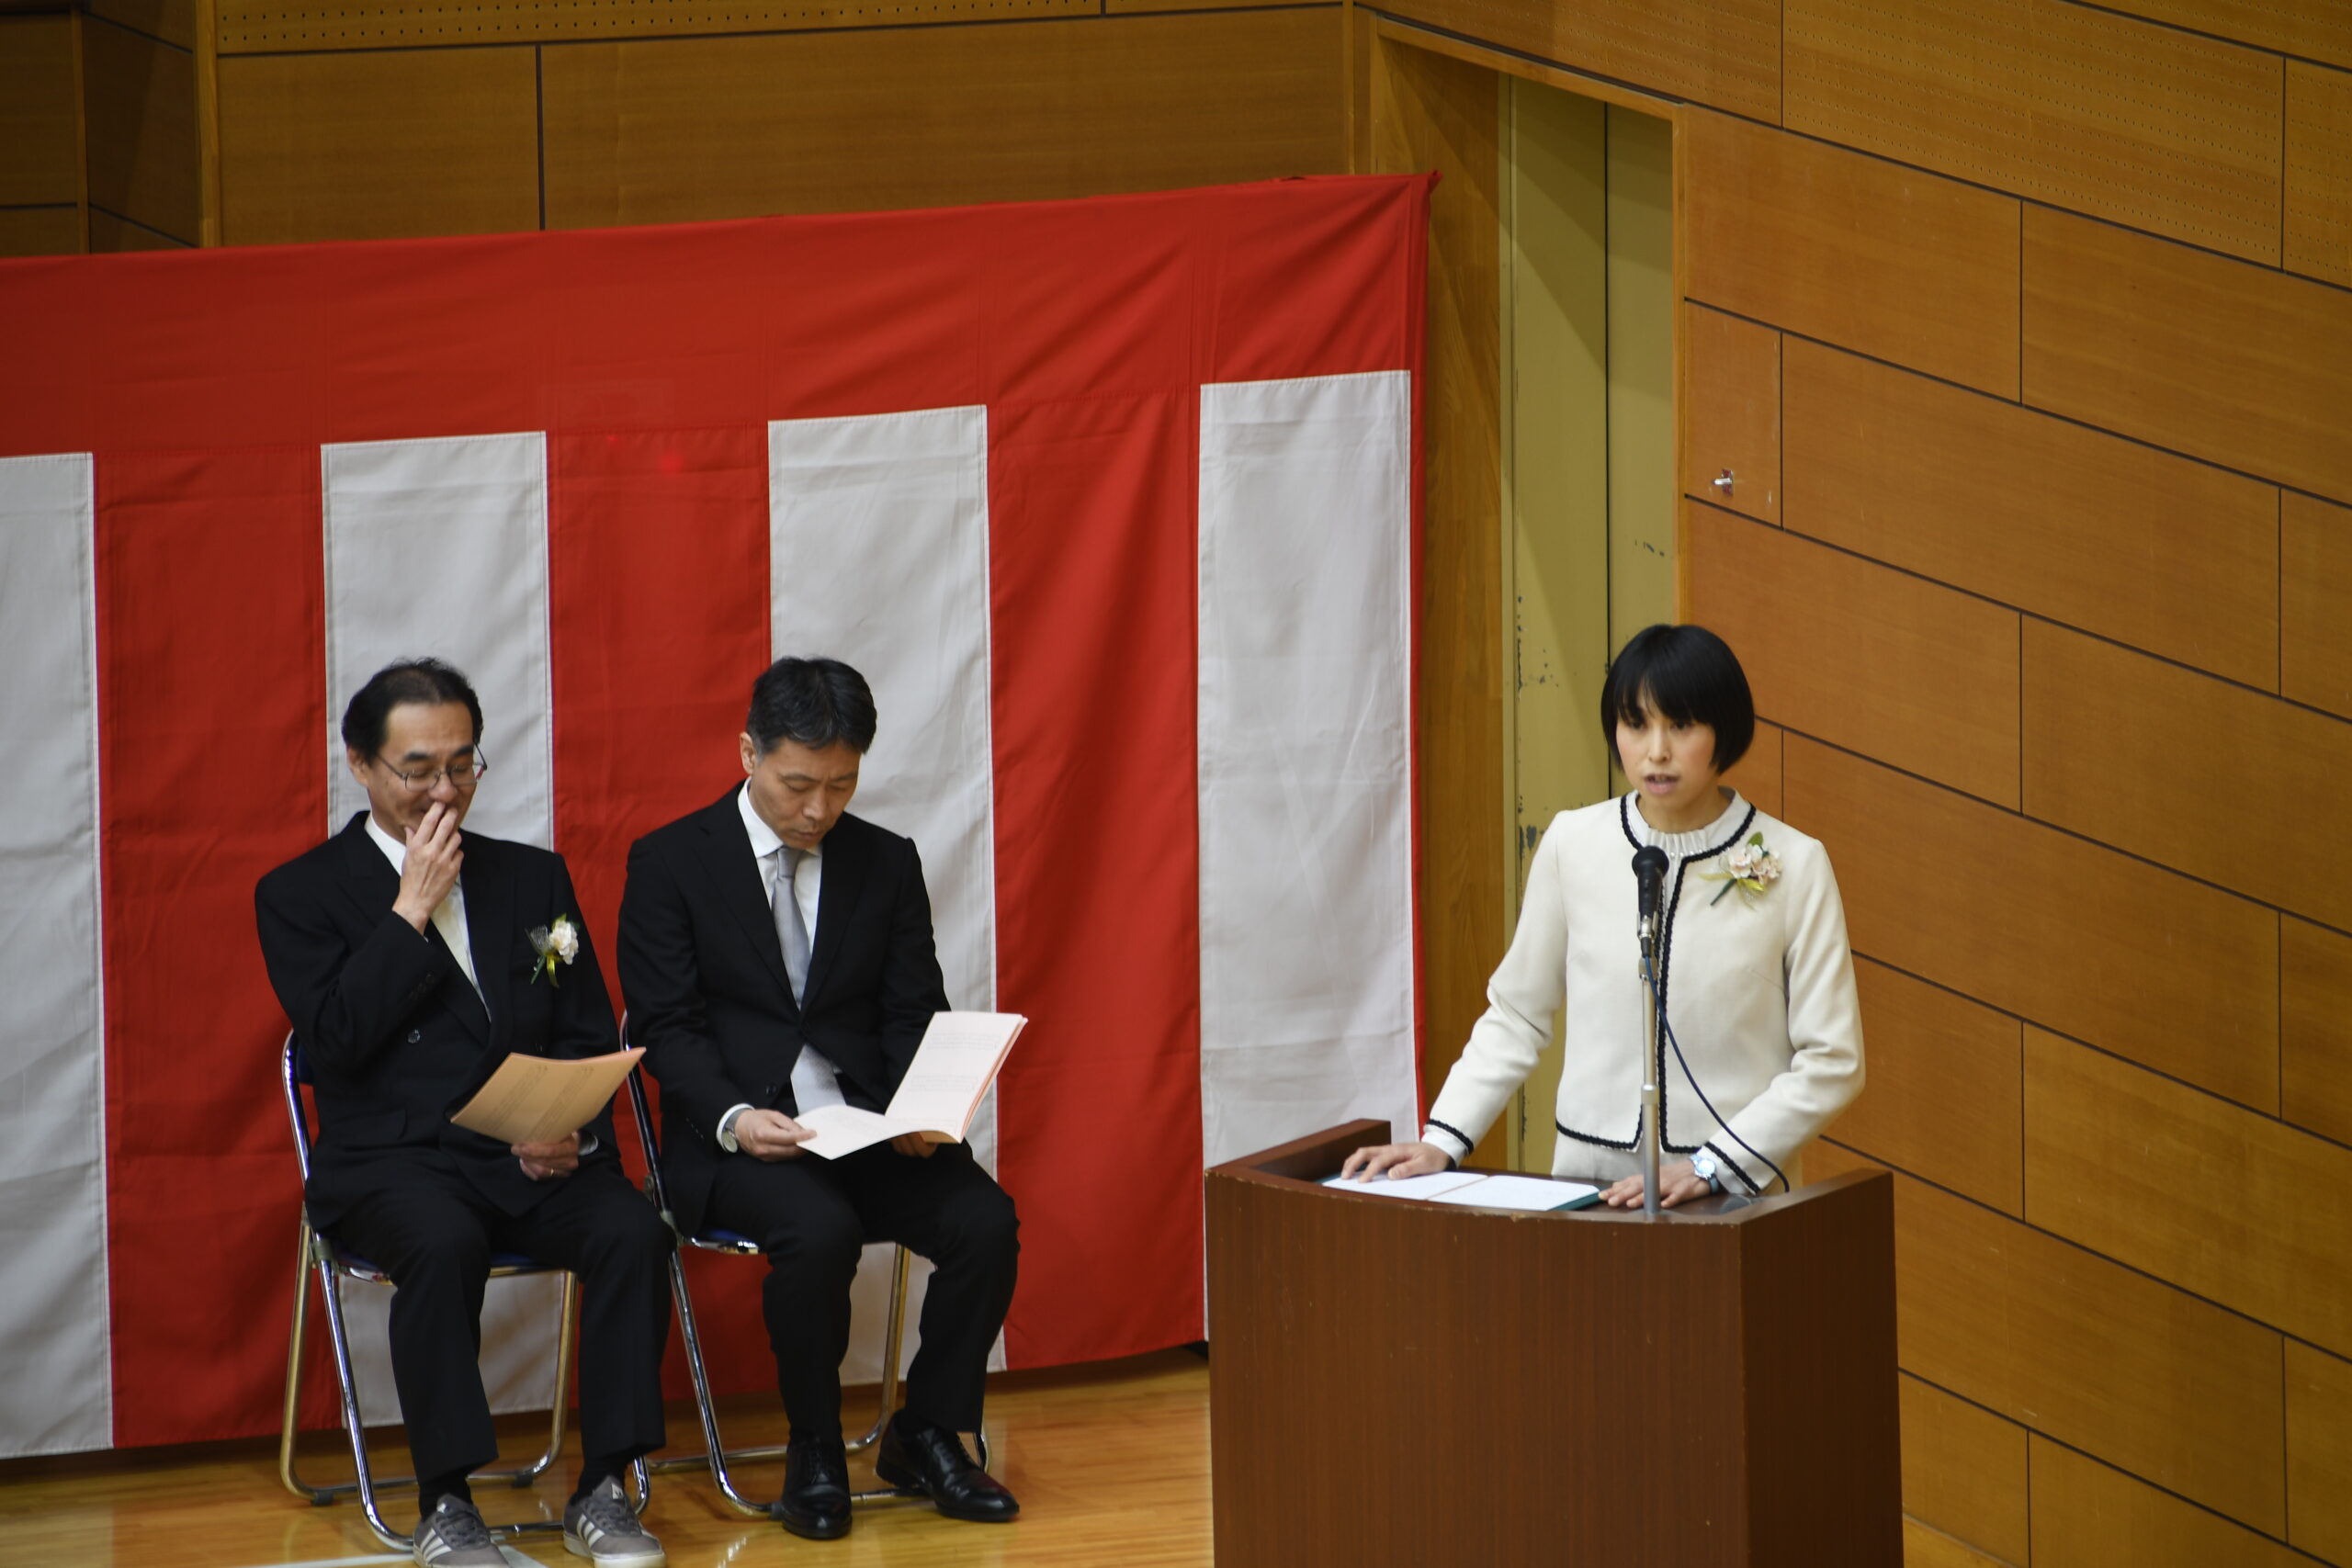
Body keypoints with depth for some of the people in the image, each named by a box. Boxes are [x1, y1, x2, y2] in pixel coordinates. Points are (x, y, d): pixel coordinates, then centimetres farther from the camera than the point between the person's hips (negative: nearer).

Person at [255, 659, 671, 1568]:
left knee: (632, 1231, -28)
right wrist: (410, 910, -8)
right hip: (394, 1162, -3)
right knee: (443, 1244, -37)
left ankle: (602, 1493, -23)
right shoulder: (299, 896, 7)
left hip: (537, 1158, 3)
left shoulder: (534, 879, 18)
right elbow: (335, 1039, -8)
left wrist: (573, 1129, -8)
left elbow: (589, 1039, 13)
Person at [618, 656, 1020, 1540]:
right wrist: (732, 1119, -23)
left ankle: (924, 1435, -2)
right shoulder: (670, 863, 1)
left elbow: (915, 1018, 10)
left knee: (985, 1221, -23)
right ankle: (814, 1456, -11)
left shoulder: (887, 864, 12)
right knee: (818, 1230, -34)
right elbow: (666, 1027, -4)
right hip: (735, 1137, -4)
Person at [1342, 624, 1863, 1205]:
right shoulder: (1573, 845, 5)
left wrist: (1710, 1167, -10)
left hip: (1733, 1196, -2)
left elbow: (1831, 1062, -1)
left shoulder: (1793, 864, -2)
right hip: (1587, 1176, 2)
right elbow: (1516, 1014, 15)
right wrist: (1442, 1141, 4)